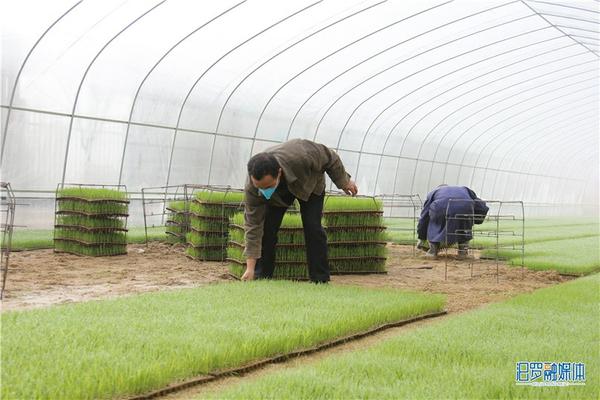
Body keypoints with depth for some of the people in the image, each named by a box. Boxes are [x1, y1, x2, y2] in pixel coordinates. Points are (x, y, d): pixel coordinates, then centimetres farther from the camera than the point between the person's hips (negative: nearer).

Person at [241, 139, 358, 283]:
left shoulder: (301, 156, -45)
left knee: (313, 228, -13)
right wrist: (250, 268, -31)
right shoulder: (251, 187, -37)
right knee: (265, 227, -12)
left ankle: (320, 281, -5)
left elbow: (330, 157, -24)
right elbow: (253, 225, -29)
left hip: (310, 184, -1)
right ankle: (261, 279, 0)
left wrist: (344, 181, -8)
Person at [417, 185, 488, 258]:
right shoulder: (464, 189, 42)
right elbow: (483, 208, 33)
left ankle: (433, 249, 22)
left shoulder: (433, 192, 38)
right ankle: (463, 249, 24)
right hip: (465, 207, 1)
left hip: (441, 208, -1)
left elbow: (424, 216, 36)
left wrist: (421, 239, 44)